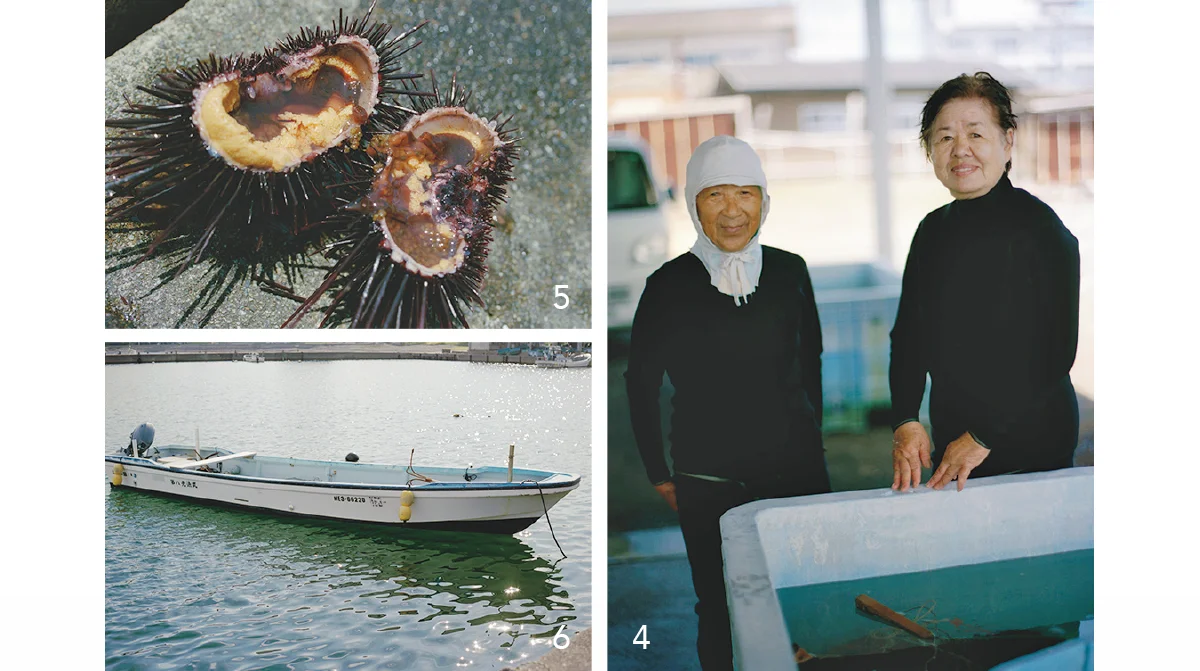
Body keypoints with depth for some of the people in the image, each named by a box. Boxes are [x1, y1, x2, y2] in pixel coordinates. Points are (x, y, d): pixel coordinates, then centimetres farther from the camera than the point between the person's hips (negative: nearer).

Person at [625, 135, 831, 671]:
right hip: (708, 482, -2)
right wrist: (659, 475, 4)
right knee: (718, 611, 8)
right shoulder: (670, 284, -7)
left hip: (796, 471, 2)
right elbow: (640, 382, 2)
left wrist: (811, 440, 14)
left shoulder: (789, 272, 1)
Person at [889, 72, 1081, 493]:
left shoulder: (1039, 227, -14)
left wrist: (984, 437, -18)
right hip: (948, 435, 6)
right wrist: (904, 422, -8)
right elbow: (909, 334, 7)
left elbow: (1054, 352, -18)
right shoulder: (933, 230, 5)